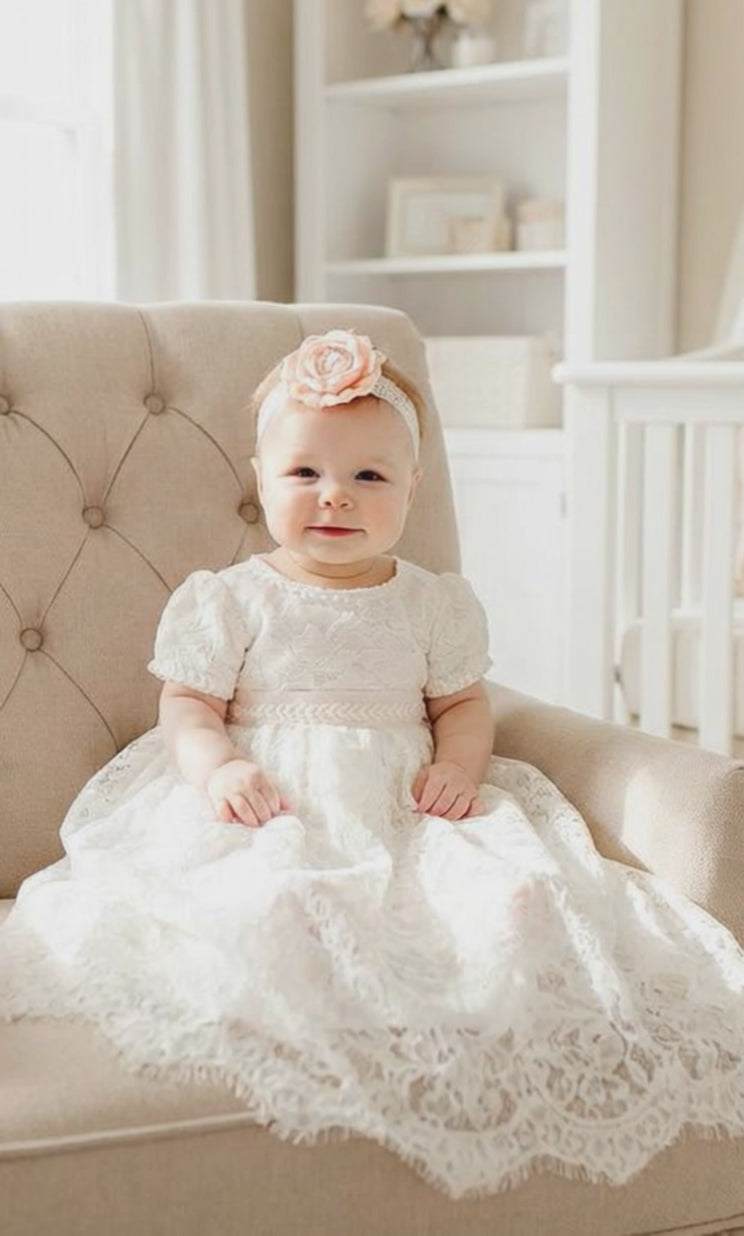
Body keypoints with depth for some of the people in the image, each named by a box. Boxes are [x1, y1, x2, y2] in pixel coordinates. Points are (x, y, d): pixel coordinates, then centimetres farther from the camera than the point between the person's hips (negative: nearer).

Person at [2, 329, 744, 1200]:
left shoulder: (436, 604, 13)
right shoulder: (228, 602, 6)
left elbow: (462, 703, 16)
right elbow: (188, 705, 3)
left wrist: (459, 763, -7)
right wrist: (217, 768, -18)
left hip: (404, 810, 2)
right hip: (271, 812, -1)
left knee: (516, 887, -24)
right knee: (265, 896, -34)